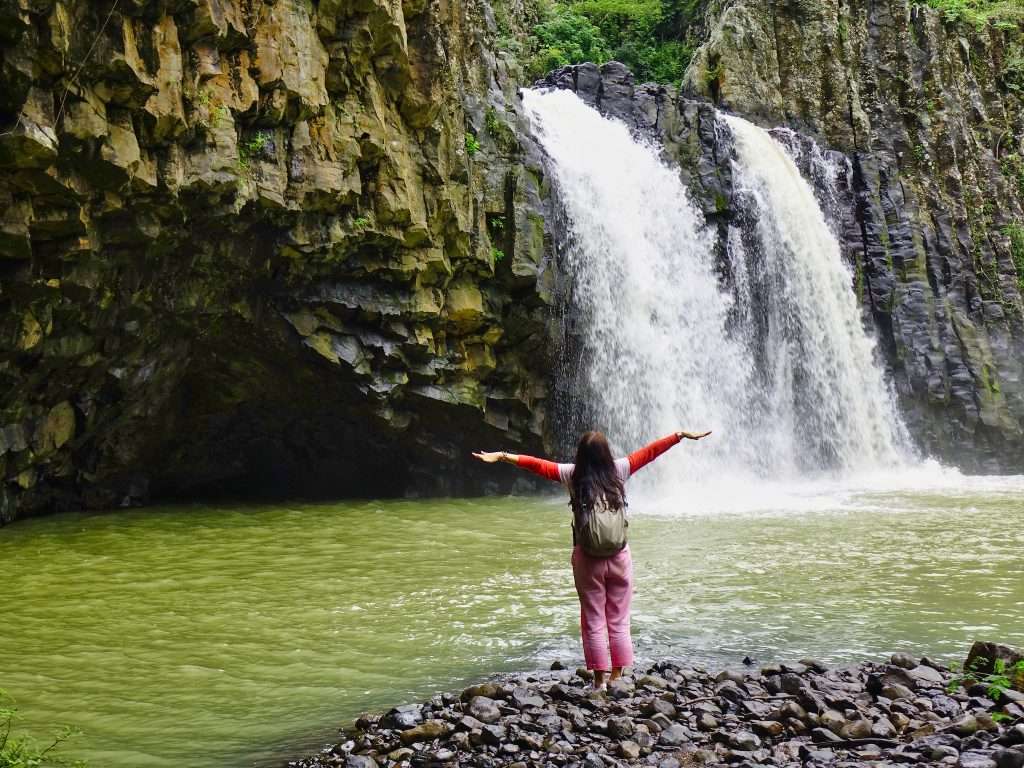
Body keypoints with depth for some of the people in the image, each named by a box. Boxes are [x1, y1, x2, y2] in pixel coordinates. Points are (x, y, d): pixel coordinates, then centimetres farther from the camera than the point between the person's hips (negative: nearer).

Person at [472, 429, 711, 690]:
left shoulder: (573, 475, -2)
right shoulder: (619, 470, 0)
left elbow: (539, 464, -3)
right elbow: (651, 451, 8)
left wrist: (503, 456, 1)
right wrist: (682, 435, 16)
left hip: (587, 559, -1)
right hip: (619, 557, 1)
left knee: (594, 622, 7)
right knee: (619, 622, 10)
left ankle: (600, 681, 8)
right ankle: (617, 678, 13)